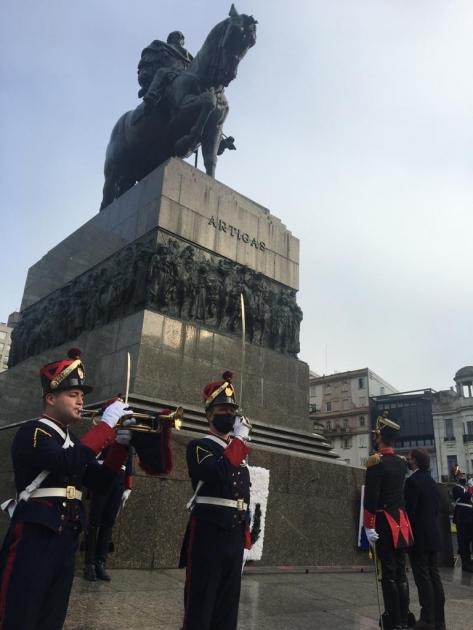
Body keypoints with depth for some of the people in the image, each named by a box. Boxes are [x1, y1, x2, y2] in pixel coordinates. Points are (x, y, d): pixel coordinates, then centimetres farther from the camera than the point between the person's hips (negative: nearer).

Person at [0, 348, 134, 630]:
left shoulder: (73, 440, 15)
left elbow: (99, 480, 12)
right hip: (34, 537, -8)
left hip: (67, 539, 8)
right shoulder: (32, 432, -10)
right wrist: (106, 424, -22)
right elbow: (68, 462, -28)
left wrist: (120, 444, -2)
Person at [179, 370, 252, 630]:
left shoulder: (237, 451, 16)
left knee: (228, 606, 14)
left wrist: (245, 535, 17)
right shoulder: (198, 446, -5)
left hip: (234, 537, 7)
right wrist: (239, 438, -16)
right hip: (208, 535, -7)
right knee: (200, 606, 0)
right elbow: (219, 473, -25)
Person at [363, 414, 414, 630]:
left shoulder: (376, 461, -14)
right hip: (401, 523, 7)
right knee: (400, 572, 12)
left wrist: (368, 527, -14)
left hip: (384, 523, -7)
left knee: (389, 574, -1)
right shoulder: (402, 462, 7)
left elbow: (371, 497, -18)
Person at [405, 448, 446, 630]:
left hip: (418, 536, -8)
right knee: (434, 576, 11)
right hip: (432, 535, 8)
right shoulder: (431, 481, 10)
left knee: (423, 578, -3)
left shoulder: (412, 480, -16)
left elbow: (409, 510, -18)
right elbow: (436, 507, 15)